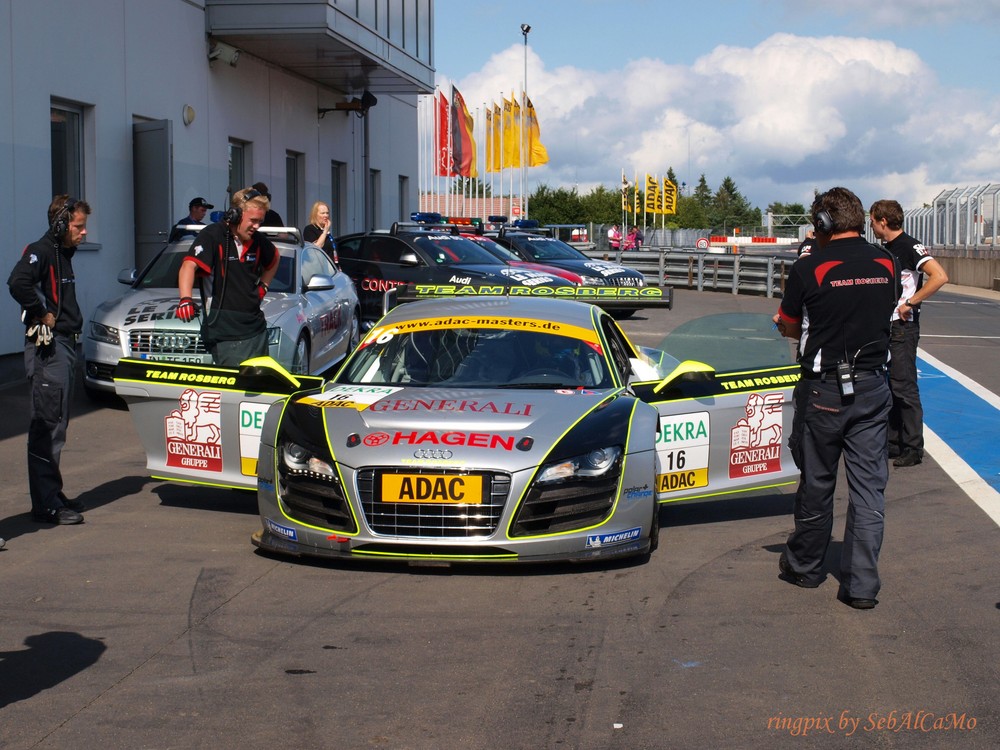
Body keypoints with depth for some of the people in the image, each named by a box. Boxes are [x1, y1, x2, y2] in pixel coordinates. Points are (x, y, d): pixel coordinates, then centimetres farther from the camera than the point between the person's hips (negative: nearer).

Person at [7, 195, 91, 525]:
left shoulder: (63, 254, 17)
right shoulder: (41, 251, -12)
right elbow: (17, 283, -30)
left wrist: (71, 324, 8)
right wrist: (43, 313, -21)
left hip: (65, 346, 10)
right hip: (48, 348, -10)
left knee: (56, 426, 16)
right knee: (48, 427, -9)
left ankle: (53, 495, 26)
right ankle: (46, 505, -8)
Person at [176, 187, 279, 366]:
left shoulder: (258, 241, 8)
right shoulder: (212, 235, -11)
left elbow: (274, 260, 32)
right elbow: (189, 265, -24)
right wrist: (185, 299, -41)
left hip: (255, 328, 7)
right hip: (225, 333, -7)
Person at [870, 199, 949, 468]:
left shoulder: (910, 247, -13)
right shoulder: (886, 249, 14)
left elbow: (940, 276, -25)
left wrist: (910, 303, -22)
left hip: (903, 327, -9)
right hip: (883, 326, 9)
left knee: (904, 389, -7)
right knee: (887, 388, 12)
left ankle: (913, 449, -2)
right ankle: (894, 443, 20)